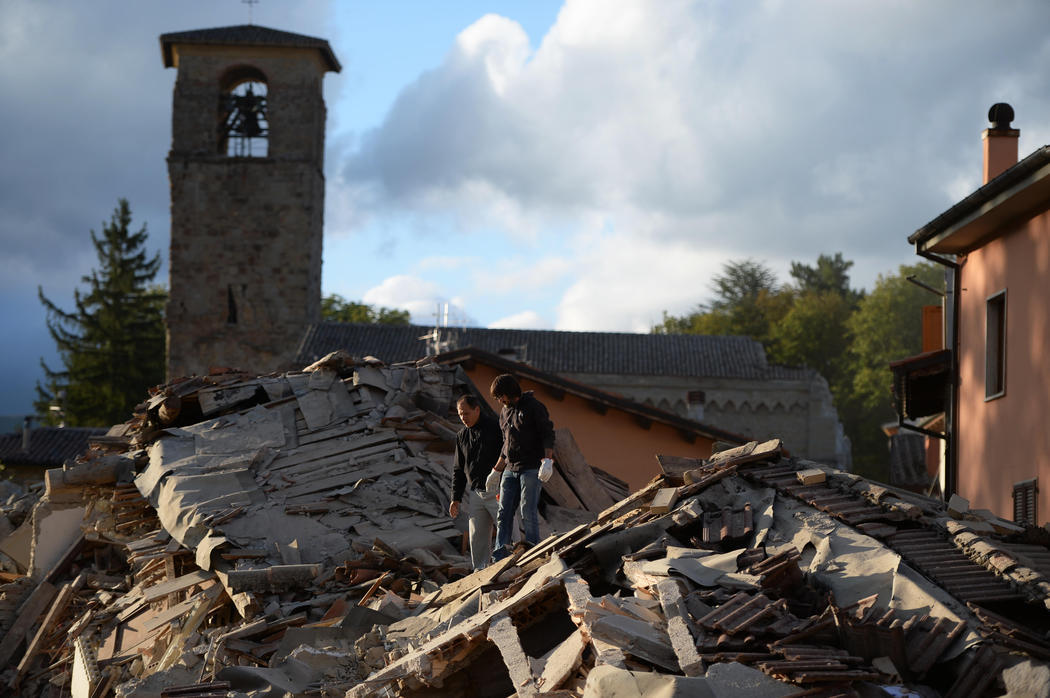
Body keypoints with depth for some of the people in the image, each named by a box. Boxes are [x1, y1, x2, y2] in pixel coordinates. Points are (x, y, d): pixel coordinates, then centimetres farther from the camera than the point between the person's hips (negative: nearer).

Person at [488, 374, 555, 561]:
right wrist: (495, 471, 25)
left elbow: (548, 434, -9)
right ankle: (501, 554, -3)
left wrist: (547, 461, -21)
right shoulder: (505, 412, 16)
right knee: (504, 513, -1)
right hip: (510, 469, 7)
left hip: (531, 468, -7)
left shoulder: (534, 407, -5)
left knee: (528, 513, -9)